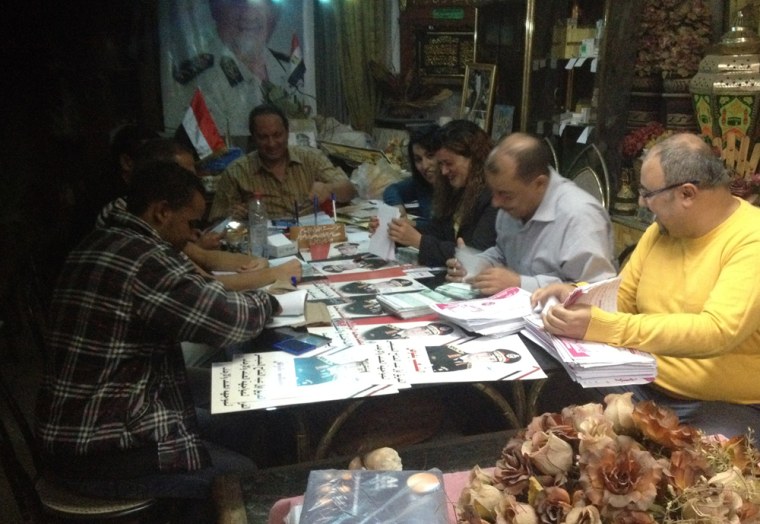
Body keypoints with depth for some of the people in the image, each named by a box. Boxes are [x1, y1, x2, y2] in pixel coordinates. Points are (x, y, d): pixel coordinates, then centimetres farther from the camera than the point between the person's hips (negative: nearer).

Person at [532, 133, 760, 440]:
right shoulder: (661, 230, 5)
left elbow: (716, 332, -30)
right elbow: (623, 299, 14)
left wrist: (599, 327, -36)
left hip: (727, 407, -6)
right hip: (647, 387, 6)